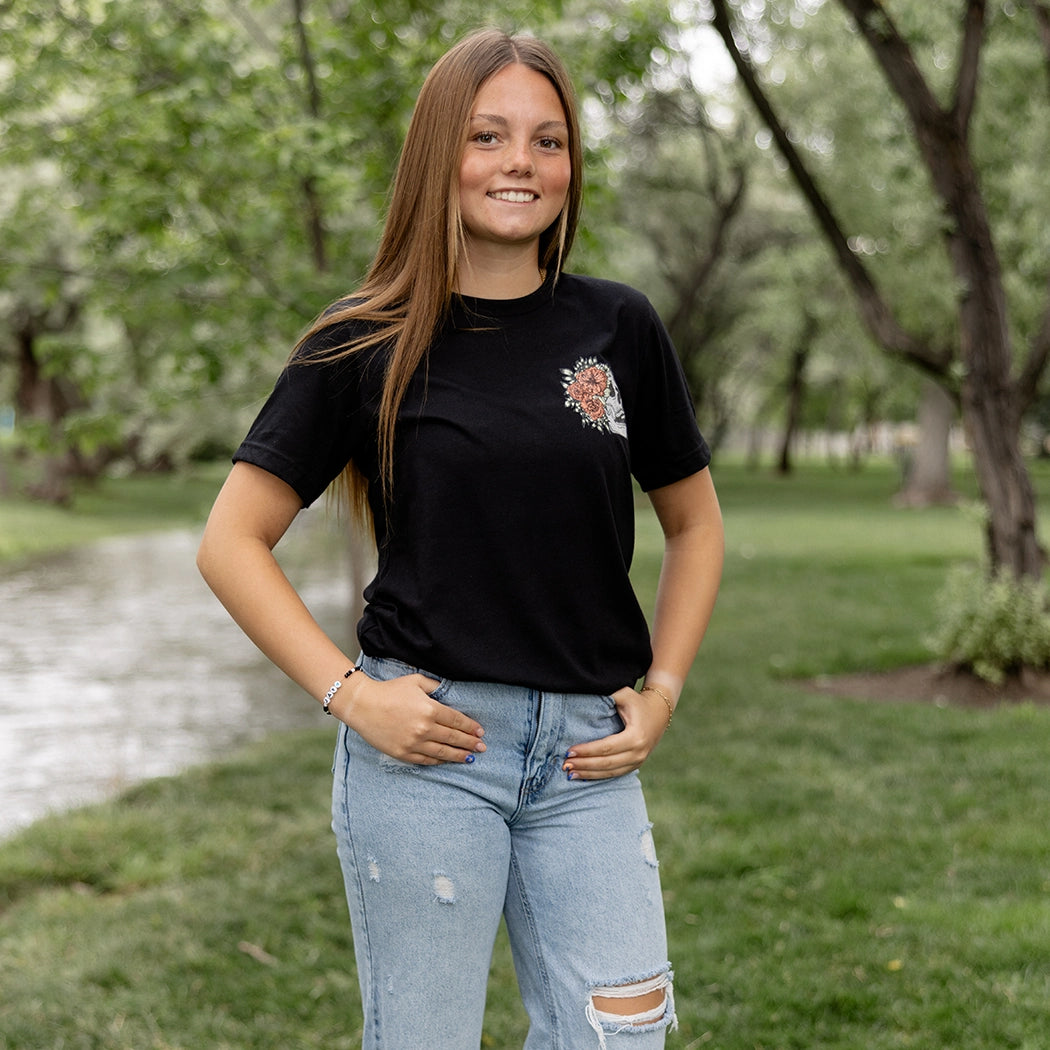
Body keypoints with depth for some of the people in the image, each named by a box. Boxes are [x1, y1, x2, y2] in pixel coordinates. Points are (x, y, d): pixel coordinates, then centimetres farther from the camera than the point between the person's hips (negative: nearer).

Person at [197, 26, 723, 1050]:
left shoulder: (618, 329, 6)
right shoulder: (368, 343, -1)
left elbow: (695, 524, 17)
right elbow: (231, 542, 0)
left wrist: (661, 693, 6)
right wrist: (348, 692, -9)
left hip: (586, 749, 3)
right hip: (426, 743, -2)